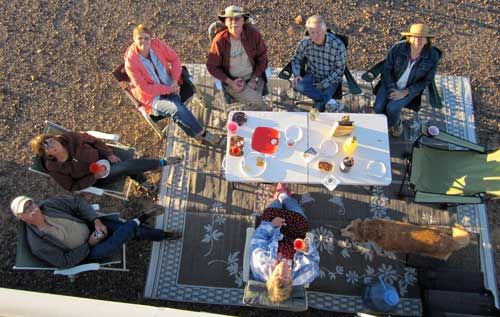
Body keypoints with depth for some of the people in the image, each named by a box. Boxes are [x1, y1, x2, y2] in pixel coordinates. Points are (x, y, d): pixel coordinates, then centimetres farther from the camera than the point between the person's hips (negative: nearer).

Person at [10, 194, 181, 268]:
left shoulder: (48, 205, -17)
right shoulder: (38, 245, -25)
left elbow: (77, 202, -8)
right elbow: (65, 261, -19)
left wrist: (97, 221, -17)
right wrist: (88, 244, -18)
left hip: (90, 225, 4)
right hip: (85, 253, -4)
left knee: (131, 230, -1)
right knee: (116, 241, -25)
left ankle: (164, 235, 18)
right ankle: (136, 221, 3)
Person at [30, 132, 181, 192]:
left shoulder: (69, 138, -16)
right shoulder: (54, 168, -20)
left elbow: (92, 140, -1)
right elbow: (72, 186, -11)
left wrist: (109, 154, -10)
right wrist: (94, 177, -22)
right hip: (96, 178, -4)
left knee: (129, 165, -20)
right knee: (128, 167, -22)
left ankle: (143, 181, 10)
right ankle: (162, 162, -9)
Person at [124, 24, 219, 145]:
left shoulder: (157, 44, -7)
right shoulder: (131, 61, -17)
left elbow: (174, 59, 4)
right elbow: (144, 88, -17)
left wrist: (175, 80, -12)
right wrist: (169, 89, -19)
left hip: (171, 87, 3)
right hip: (153, 98, -3)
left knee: (176, 113, -29)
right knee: (177, 109, -28)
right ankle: (201, 133, -11)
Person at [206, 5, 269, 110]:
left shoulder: (253, 33, -8)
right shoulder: (219, 40, -13)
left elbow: (262, 57, 2)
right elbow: (212, 66, -4)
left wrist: (254, 79, -7)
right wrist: (230, 82, -13)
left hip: (254, 77, 2)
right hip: (232, 81, -2)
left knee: (256, 101, -23)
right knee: (256, 101, -24)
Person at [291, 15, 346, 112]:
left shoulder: (338, 45, -20)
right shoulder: (305, 42, -11)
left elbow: (340, 68, -11)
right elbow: (296, 59, 5)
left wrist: (324, 84, -20)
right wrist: (296, 75, -15)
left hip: (330, 80, -4)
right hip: (312, 76, 4)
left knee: (319, 105, -28)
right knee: (298, 85, -30)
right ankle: (331, 102, -22)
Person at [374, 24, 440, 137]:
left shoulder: (433, 56, -17)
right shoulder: (397, 48, -18)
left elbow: (426, 80, -7)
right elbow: (387, 69, -7)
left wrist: (405, 92, -18)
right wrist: (393, 89, -18)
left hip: (410, 89, -1)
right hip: (391, 84, 2)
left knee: (392, 108, -26)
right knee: (379, 107, -20)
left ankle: (388, 125, 10)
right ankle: (396, 122, 14)